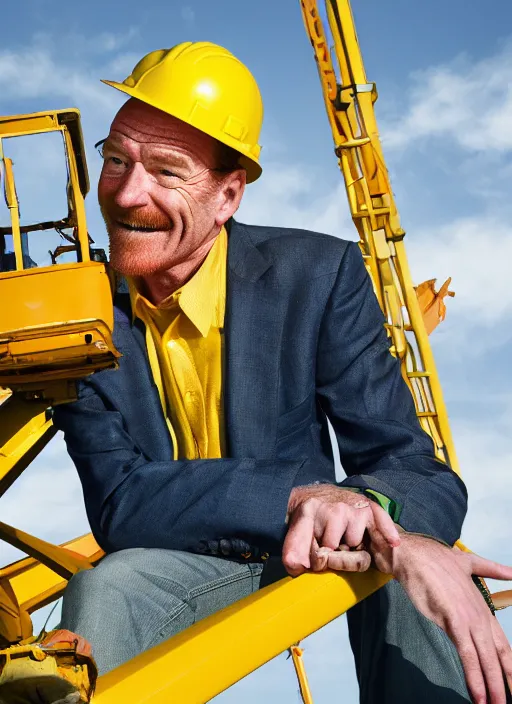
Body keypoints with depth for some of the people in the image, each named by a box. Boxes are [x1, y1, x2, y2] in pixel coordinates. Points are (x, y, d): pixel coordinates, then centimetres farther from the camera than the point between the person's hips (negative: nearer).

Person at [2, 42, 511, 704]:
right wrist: (296, 496, -35)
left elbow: (407, 463, -15)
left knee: (420, 578, -32)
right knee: (103, 591, -31)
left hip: (326, 553, -1)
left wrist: (369, 514, -41)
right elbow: (116, 502, -19)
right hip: (180, 566, 1)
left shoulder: (320, 275, -12)